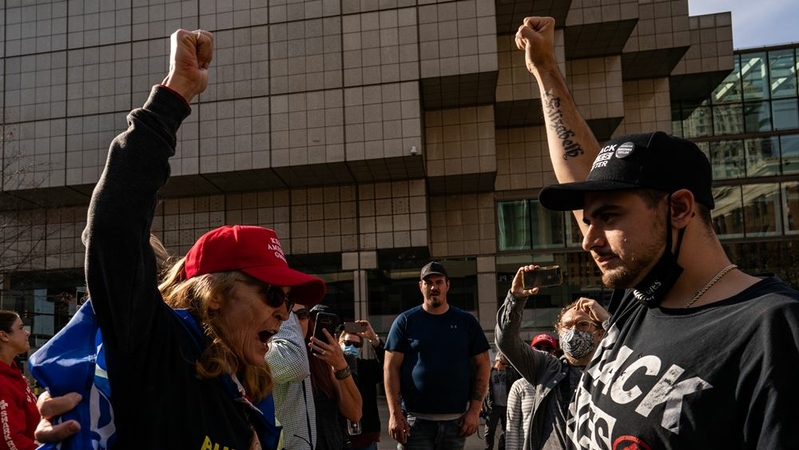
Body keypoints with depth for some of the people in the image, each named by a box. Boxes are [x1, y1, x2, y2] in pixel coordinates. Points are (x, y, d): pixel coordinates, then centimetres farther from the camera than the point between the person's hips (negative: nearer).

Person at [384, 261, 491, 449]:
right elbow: (391, 367, -1)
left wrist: (474, 410, -2)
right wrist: (395, 414, -10)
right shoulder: (405, 321, 2)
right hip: (415, 420, -2)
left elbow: (483, 365, 7)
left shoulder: (466, 321, 7)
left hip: (456, 420, 2)